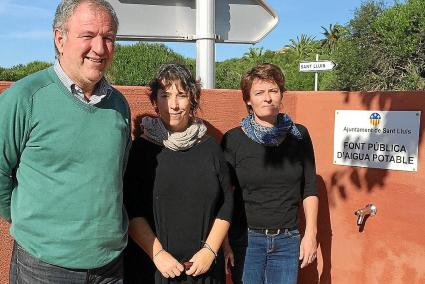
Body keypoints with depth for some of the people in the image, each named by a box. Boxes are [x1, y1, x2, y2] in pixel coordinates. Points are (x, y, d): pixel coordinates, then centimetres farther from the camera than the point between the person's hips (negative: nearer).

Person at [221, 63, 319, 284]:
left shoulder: (299, 135, 2)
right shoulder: (233, 139, -5)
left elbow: (309, 189, 5)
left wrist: (311, 234, 2)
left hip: (287, 241, 2)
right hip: (246, 240, -1)